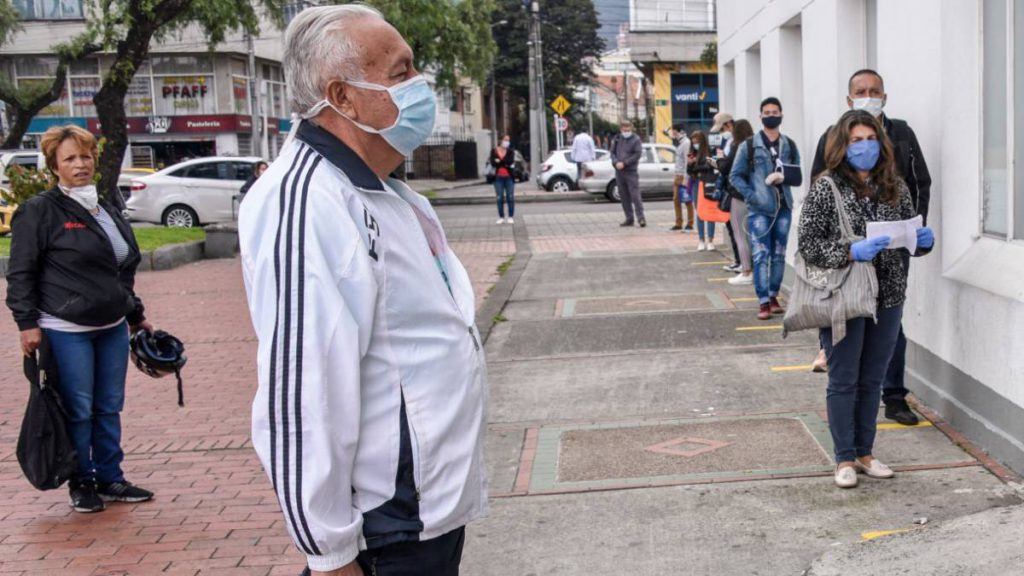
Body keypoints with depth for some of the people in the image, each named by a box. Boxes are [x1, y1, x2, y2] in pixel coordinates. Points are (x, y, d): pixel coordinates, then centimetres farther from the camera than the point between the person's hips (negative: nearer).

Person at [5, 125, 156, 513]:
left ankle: (110, 478, 24)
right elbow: (20, 273, -8)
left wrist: (136, 314, 24)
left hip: (112, 327, 6)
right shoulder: (39, 211, -7)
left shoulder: (107, 211, 14)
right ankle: (82, 484, 15)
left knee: (110, 408, 12)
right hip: (66, 331, -6)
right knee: (79, 411, 1)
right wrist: (27, 323, -14)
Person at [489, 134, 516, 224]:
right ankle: (501, 218, 7)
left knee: (510, 197, -1)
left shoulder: (510, 152, 4)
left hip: (509, 177, 0)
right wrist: (506, 163, -15)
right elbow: (493, 163, -8)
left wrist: (499, 161, -9)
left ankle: (511, 217, 6)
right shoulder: (494, 151, 5)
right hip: (498, 178, 0)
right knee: (500, 198, 0)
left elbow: (511, 161, -13)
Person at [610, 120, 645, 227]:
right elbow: (613, 152, 13)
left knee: (635, 195, -11)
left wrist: (624, 163, -15)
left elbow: (638, 154, -10)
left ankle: (641, 217, -9)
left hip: (631, 171, -5)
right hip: (619, 171, 5)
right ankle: (629, 218, 14)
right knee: (624, 196, 7)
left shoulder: (636, 139, -3)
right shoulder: (617, 139, 12)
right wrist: (616, 162, -8)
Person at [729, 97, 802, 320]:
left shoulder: (790, 146, 10)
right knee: (761, 255, -9)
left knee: (779, 255, 9)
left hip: (783, 208, 4)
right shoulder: (749, 146, 1)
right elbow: (735, 176, 1)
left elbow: (798, 178, 10)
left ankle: (773, 296, 21)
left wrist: (783, 177, -12)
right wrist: (751, 196, -12)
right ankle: (763, 302, -8)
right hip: (759, 209, -3)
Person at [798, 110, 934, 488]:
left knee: (872, 380, 13)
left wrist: (924, 241, -8)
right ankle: (845, 459, 17)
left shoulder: (894, 186, 5)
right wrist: (851, 252, -22)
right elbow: (807, 244, -11)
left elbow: (911, 233, 15)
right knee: (844, 382, 6)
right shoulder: (826, 187, -8)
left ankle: (864, 453, 27)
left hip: (888, 297, 4)